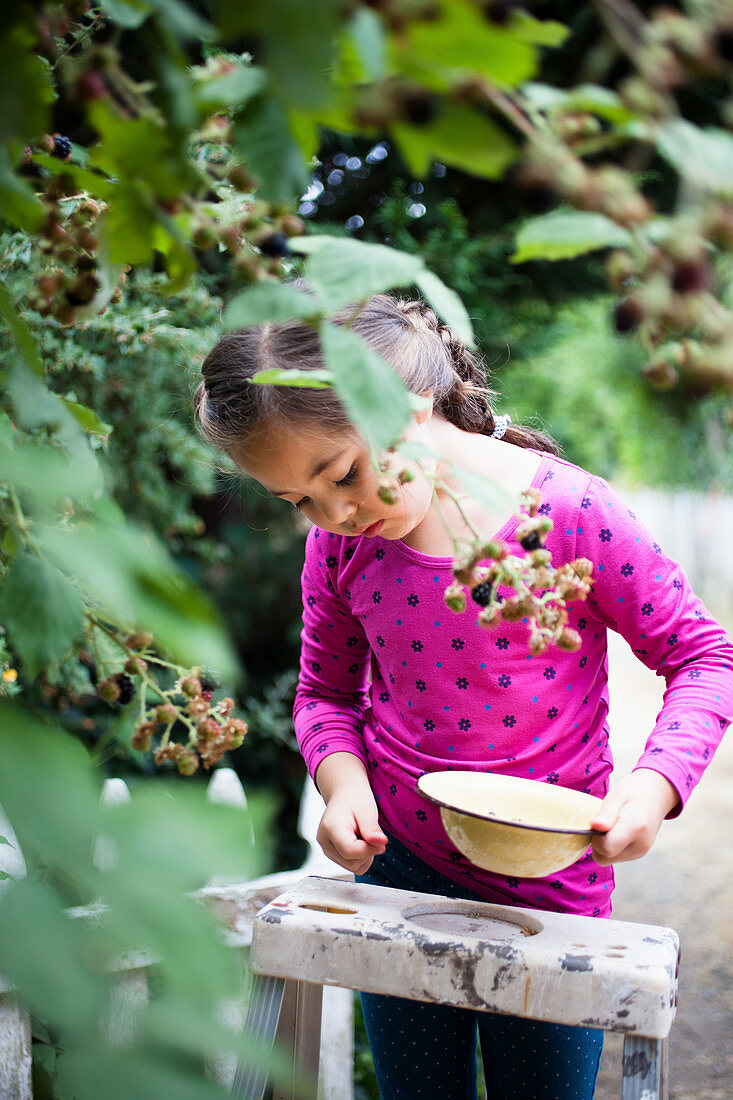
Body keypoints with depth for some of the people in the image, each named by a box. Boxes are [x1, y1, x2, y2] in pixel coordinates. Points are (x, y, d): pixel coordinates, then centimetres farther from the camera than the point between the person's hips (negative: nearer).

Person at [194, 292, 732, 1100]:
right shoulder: (340, 545, -8)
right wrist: (343, 783, -13)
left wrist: (656, 782, -25)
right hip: (398, 868, 3)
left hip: (549, 885, -3)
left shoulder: (571, 514, -20)